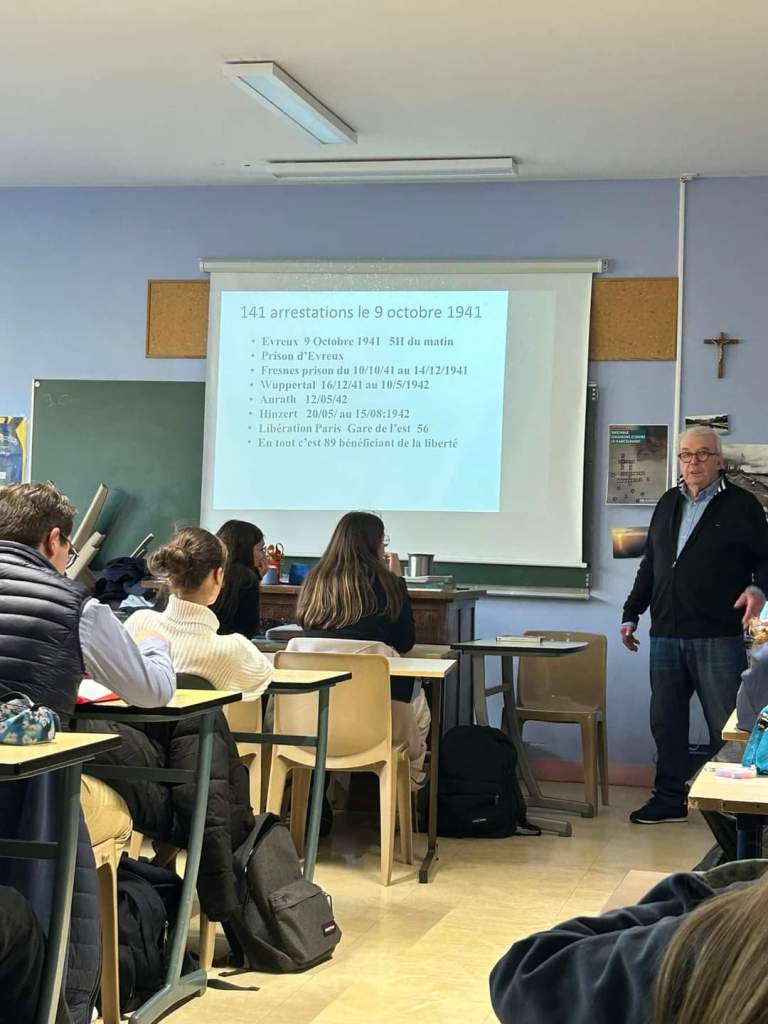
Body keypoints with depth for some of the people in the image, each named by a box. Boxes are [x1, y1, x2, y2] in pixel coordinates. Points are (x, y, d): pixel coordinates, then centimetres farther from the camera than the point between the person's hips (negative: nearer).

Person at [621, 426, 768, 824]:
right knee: (665, 721, 8)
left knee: (726, 727, -1)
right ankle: (670, 798, 18)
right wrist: (632, 613, 20)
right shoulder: (667, 504, 18)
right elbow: (649, 566, 23)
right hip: (666, 635, 5)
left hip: (718, 637, -5)